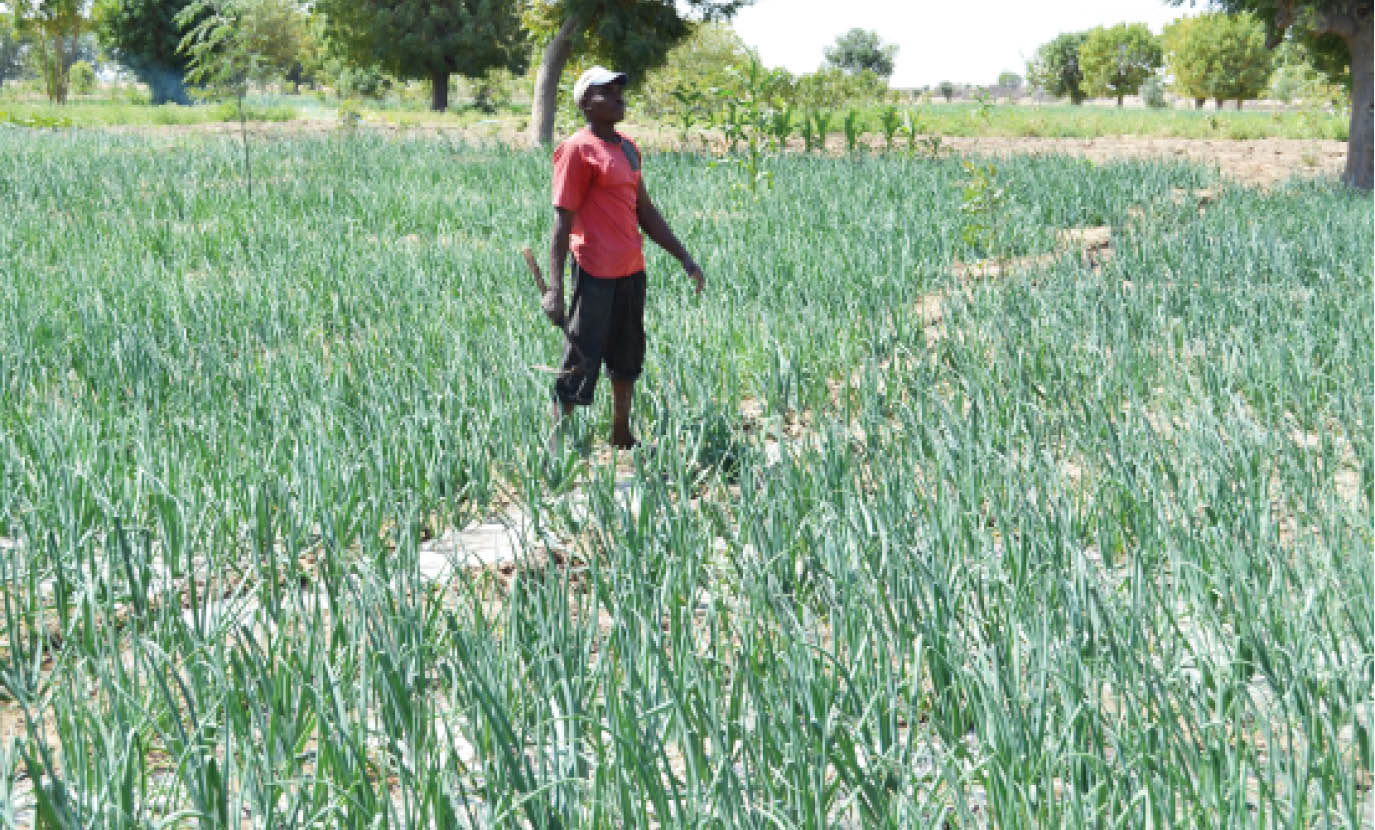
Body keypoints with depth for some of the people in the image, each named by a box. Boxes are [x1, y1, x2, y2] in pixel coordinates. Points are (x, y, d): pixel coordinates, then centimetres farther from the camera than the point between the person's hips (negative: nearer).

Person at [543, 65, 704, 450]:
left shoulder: (628, 148, 15)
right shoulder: (578, 149, -10)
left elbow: (645, 212, 21)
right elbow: (562, 221, -14)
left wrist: (684, 258, 19)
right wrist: (554, 290, -19)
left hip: (631, 272, 8)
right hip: (596, 273, -8)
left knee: (628, 359, 16)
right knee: (581, 361, -5)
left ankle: (622, 436, 29)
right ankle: (557, 443, 2)